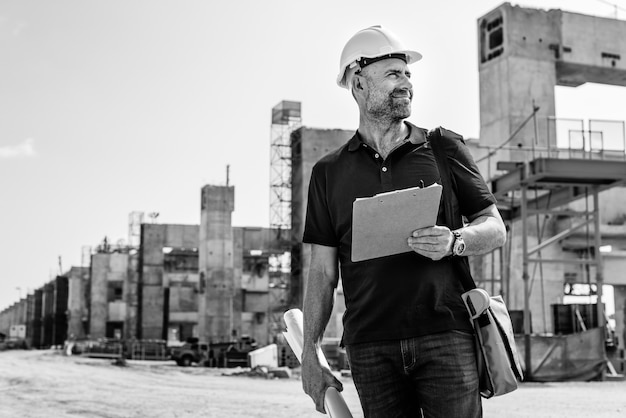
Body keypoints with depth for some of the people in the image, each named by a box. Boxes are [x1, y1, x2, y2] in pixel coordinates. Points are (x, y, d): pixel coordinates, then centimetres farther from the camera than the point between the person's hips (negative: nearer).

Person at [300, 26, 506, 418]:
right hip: (370, 348, 1)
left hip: (444, 335, -1)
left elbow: (495, 228, 10)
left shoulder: (444, 150, 9)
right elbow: (323, 271, 10)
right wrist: (310, 352, 3)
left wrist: (454, 242, -12)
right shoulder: (329, 172, 11)